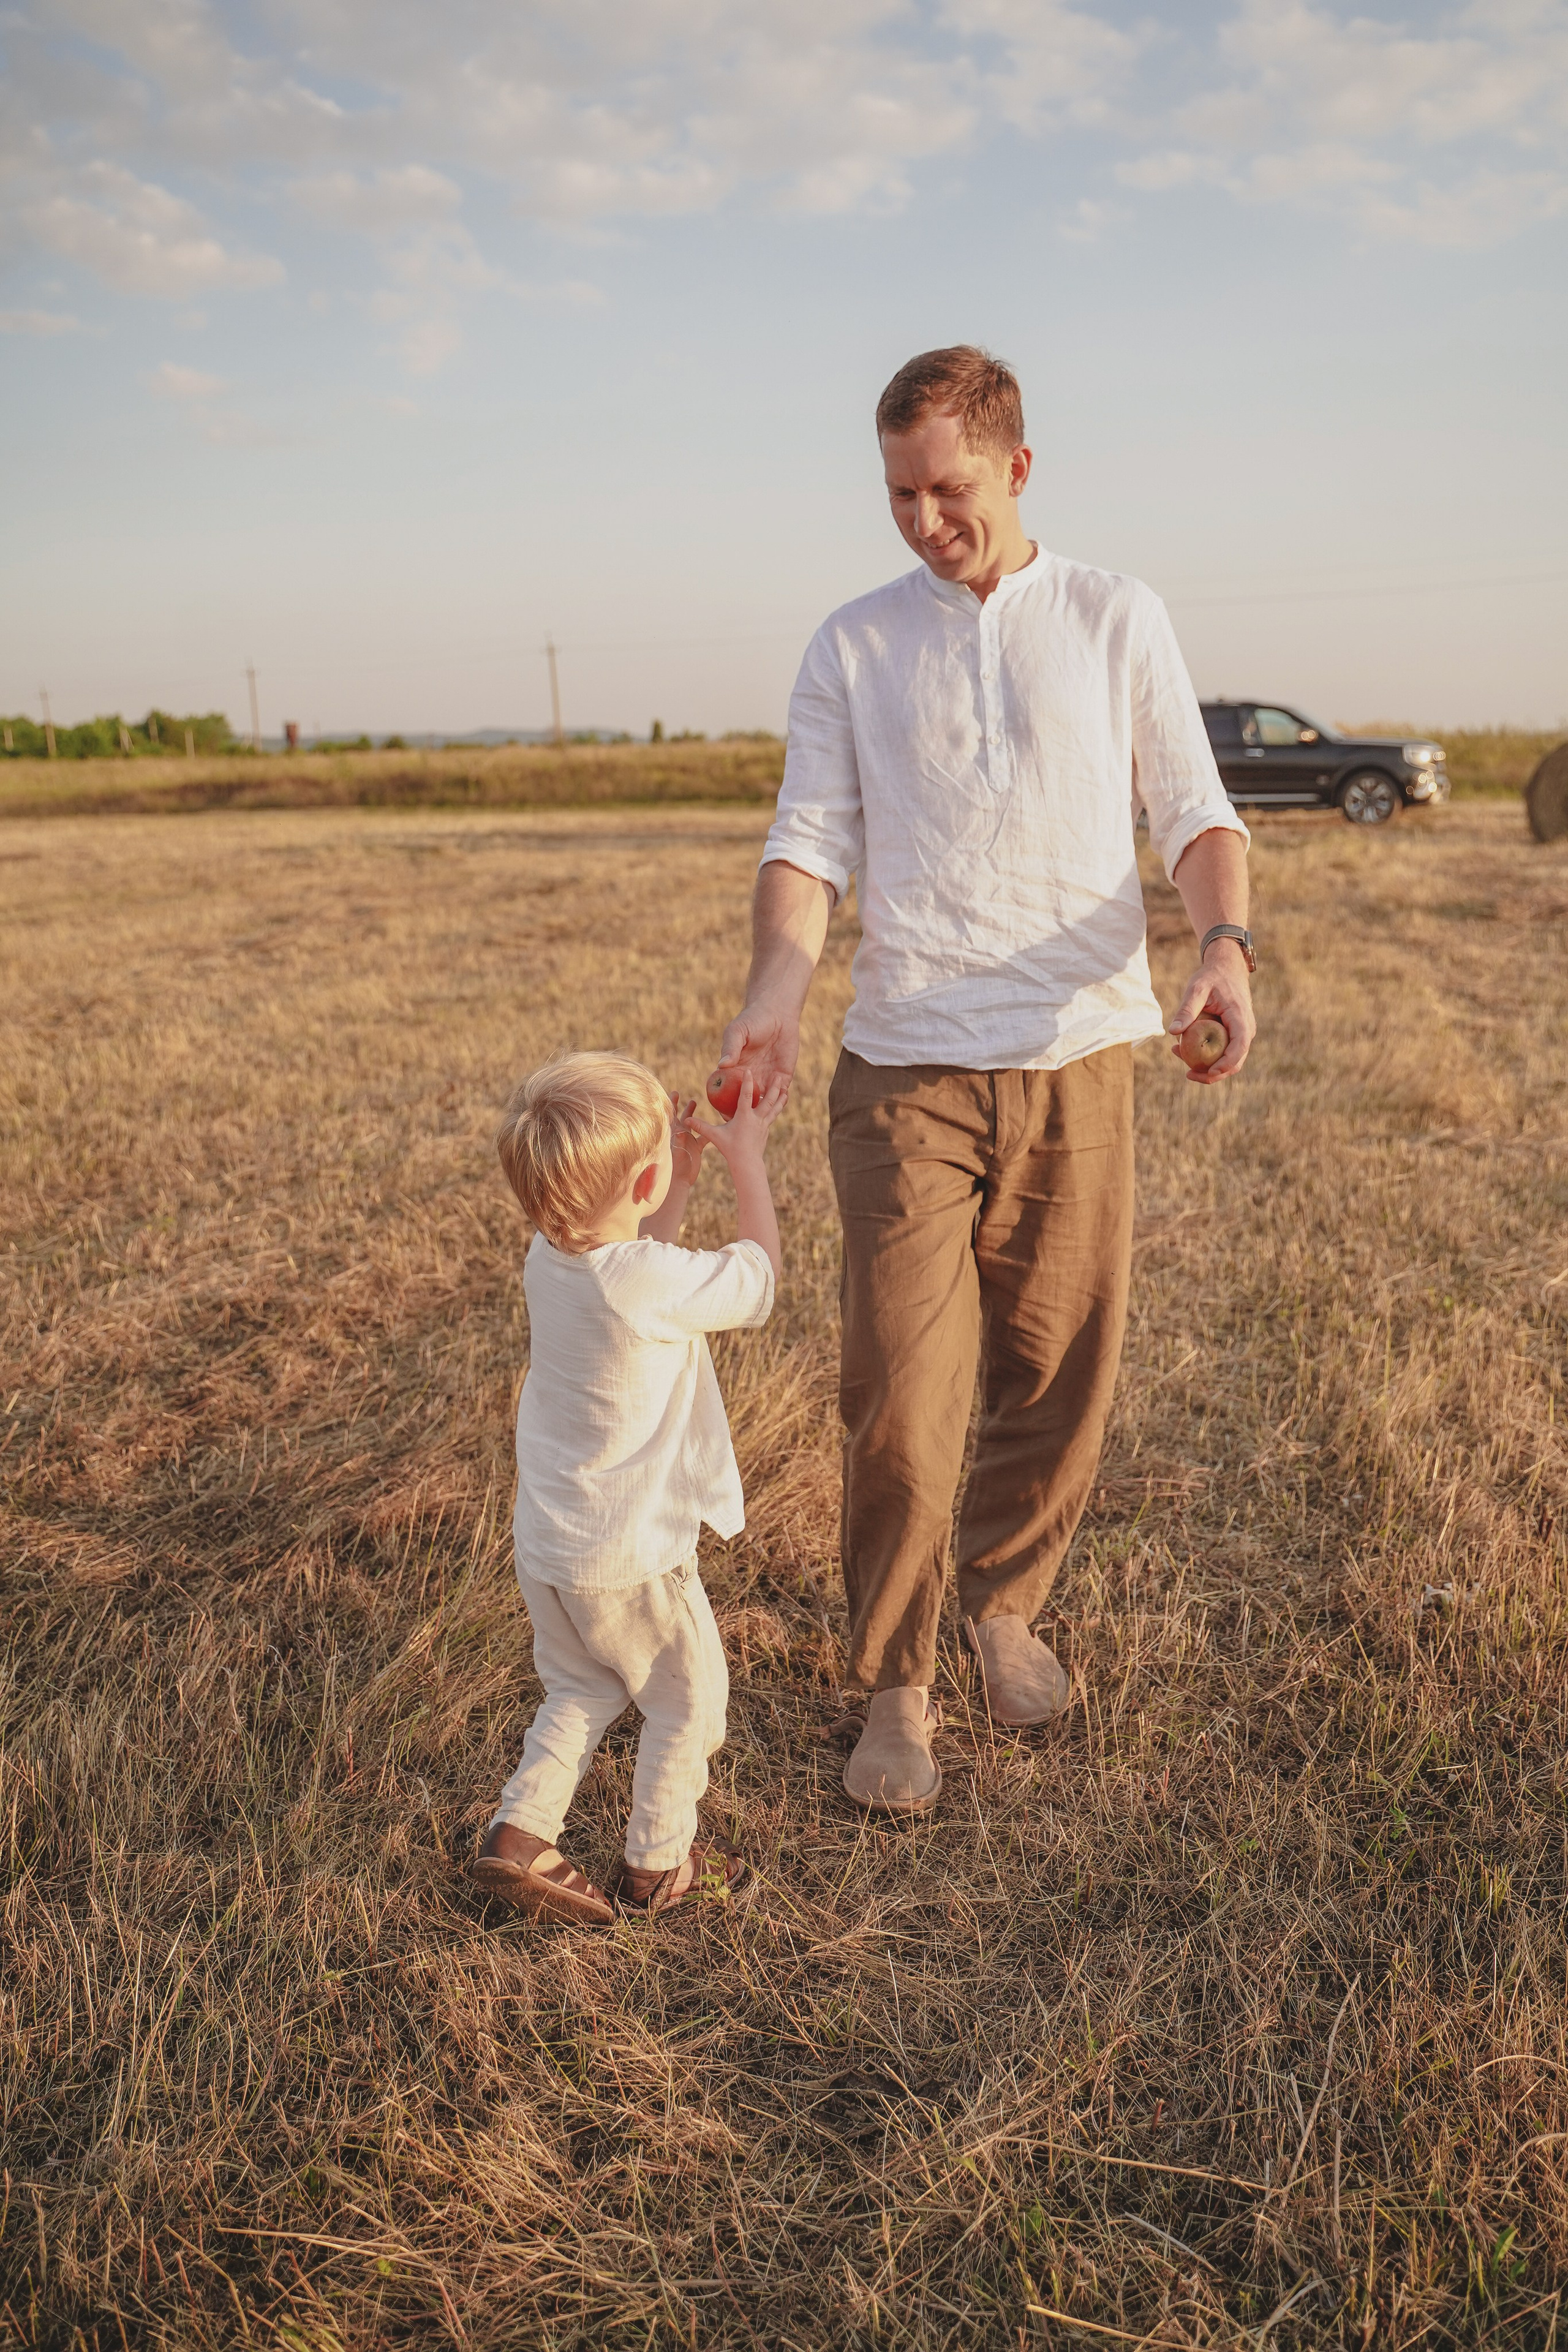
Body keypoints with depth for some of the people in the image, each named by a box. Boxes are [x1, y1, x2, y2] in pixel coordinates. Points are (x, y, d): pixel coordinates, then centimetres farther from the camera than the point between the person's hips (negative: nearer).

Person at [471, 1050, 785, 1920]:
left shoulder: (548, 1259, -5)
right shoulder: (656, 1283, -28)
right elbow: (757, 1276, -9)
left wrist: (679, 1183, 12)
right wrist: (746, 1158, 0)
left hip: (545, 1548, 7)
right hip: (630, 1556, -7)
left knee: (582, 1691, 26)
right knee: (690, 1696, 16)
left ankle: (520, 1833, 20)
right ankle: (658, 1864, 30)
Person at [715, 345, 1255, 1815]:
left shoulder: (1116, 620, 10)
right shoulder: (852, 647, 9)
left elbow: (1192, 814, 7)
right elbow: (809, 845, 3)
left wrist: (1224, 944, -14)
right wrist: (772, 1000, -16)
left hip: (1079, 1058, 1)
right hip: (909, 1069, -1)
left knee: (1060, 1376, 9)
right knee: (900, 1398, -4)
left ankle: (1003, 1604, 35)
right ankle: (893, 1684, 15)